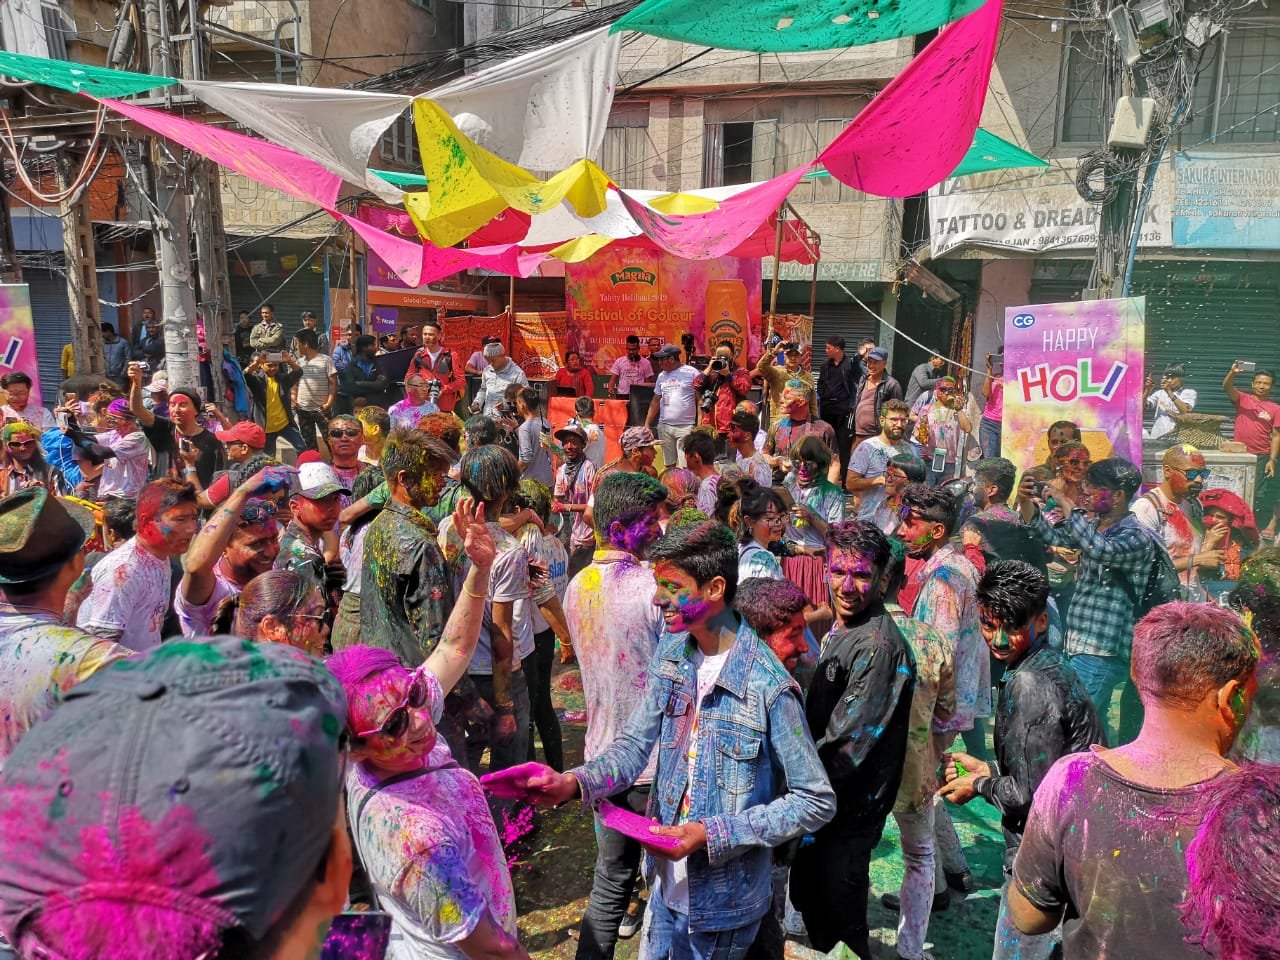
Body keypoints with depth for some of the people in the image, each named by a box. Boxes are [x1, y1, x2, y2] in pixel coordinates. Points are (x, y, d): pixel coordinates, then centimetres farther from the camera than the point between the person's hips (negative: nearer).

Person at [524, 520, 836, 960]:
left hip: (724, 903, -5)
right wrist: (573, 783, -22)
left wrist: (713, 834, -23)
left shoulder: (769, 688, -25)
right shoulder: (672, 654, -5)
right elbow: (634, 745, -4)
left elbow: (817, 801, -18)